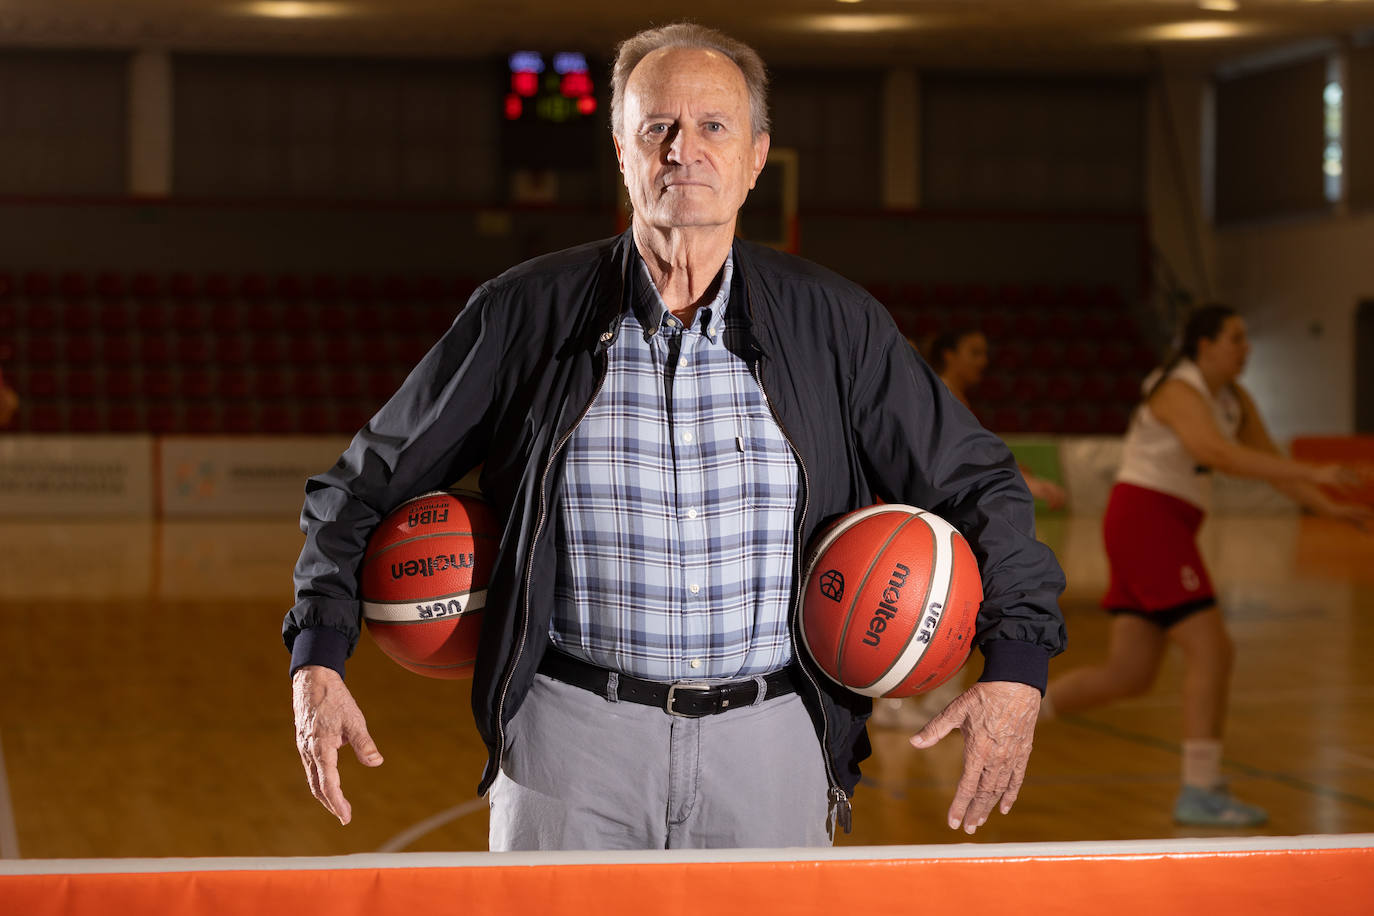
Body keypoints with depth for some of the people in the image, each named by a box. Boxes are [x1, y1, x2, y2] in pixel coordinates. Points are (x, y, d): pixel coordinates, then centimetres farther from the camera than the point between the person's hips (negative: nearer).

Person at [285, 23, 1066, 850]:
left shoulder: (834, 324, 3)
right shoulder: (524, 315, 1)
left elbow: (977, 486, 9)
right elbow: (368, 483, 9)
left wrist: (1016, 665, -4)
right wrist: (318, 656, -4)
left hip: (770, 749, 1)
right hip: (571, 743, -1)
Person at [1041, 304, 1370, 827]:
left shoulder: (1234, 401, 13)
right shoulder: (1180, 392, -16)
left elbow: (1269, 461, 15)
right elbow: (1216, 452, -34)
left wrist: (1330, 508, 2)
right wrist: (1311, 473, -39)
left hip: (1167, 529, 10)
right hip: (1144, 521, -10)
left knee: (1128, 675, 8)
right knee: (1210, 649, -13)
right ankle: (1198, 793, -10)